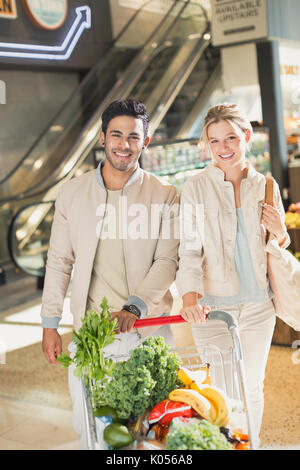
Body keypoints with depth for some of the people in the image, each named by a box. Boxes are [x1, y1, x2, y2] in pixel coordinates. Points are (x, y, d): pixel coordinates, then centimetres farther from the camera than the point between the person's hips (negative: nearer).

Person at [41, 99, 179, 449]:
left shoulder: (164, 196, -2)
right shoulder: (72, 192, 4)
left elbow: (168, 260, -8)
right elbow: (59, 262, 8)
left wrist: (133, 308, -23)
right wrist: (50, 324, 6)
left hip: (147, 330, -1)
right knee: (86, 427, 8)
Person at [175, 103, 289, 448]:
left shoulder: (266, 186, 2)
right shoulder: (195, 189, -8)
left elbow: (277, 250, 12)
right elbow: (188, 250, -13)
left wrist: (280, 233, -11)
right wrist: (190, 298, -29)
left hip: (258, 305, 3)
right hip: (213, 306, -3)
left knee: (253, 387, 16)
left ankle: (251, 443, 38)